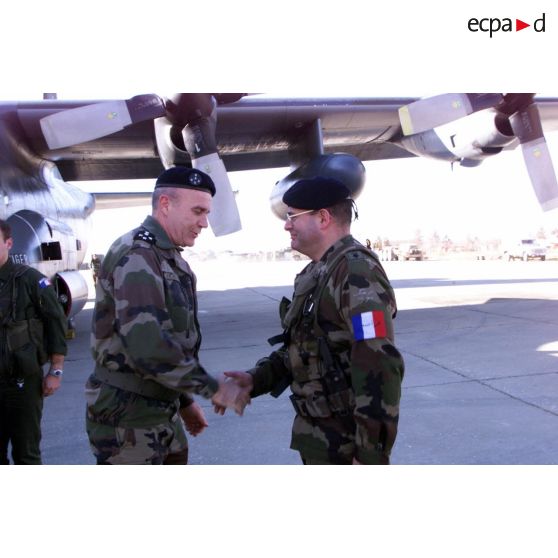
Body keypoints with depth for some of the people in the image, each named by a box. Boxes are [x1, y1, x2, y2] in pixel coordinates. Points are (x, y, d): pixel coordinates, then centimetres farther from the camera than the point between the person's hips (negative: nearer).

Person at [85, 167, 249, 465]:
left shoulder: (169, 258, 12)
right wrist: (211, 387, -21)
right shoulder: (136, 255, -19)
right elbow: (147, 346, -30)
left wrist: (184, 401, 18)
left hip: (162, 412, 10)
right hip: (127, 421, -9)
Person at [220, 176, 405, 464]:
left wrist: (371, 454, -25)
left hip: (347, 443, -9)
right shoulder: (315, 273, 10)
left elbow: (379, 368, -27)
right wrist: (255, 379, 3)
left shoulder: (357, 272, -21)